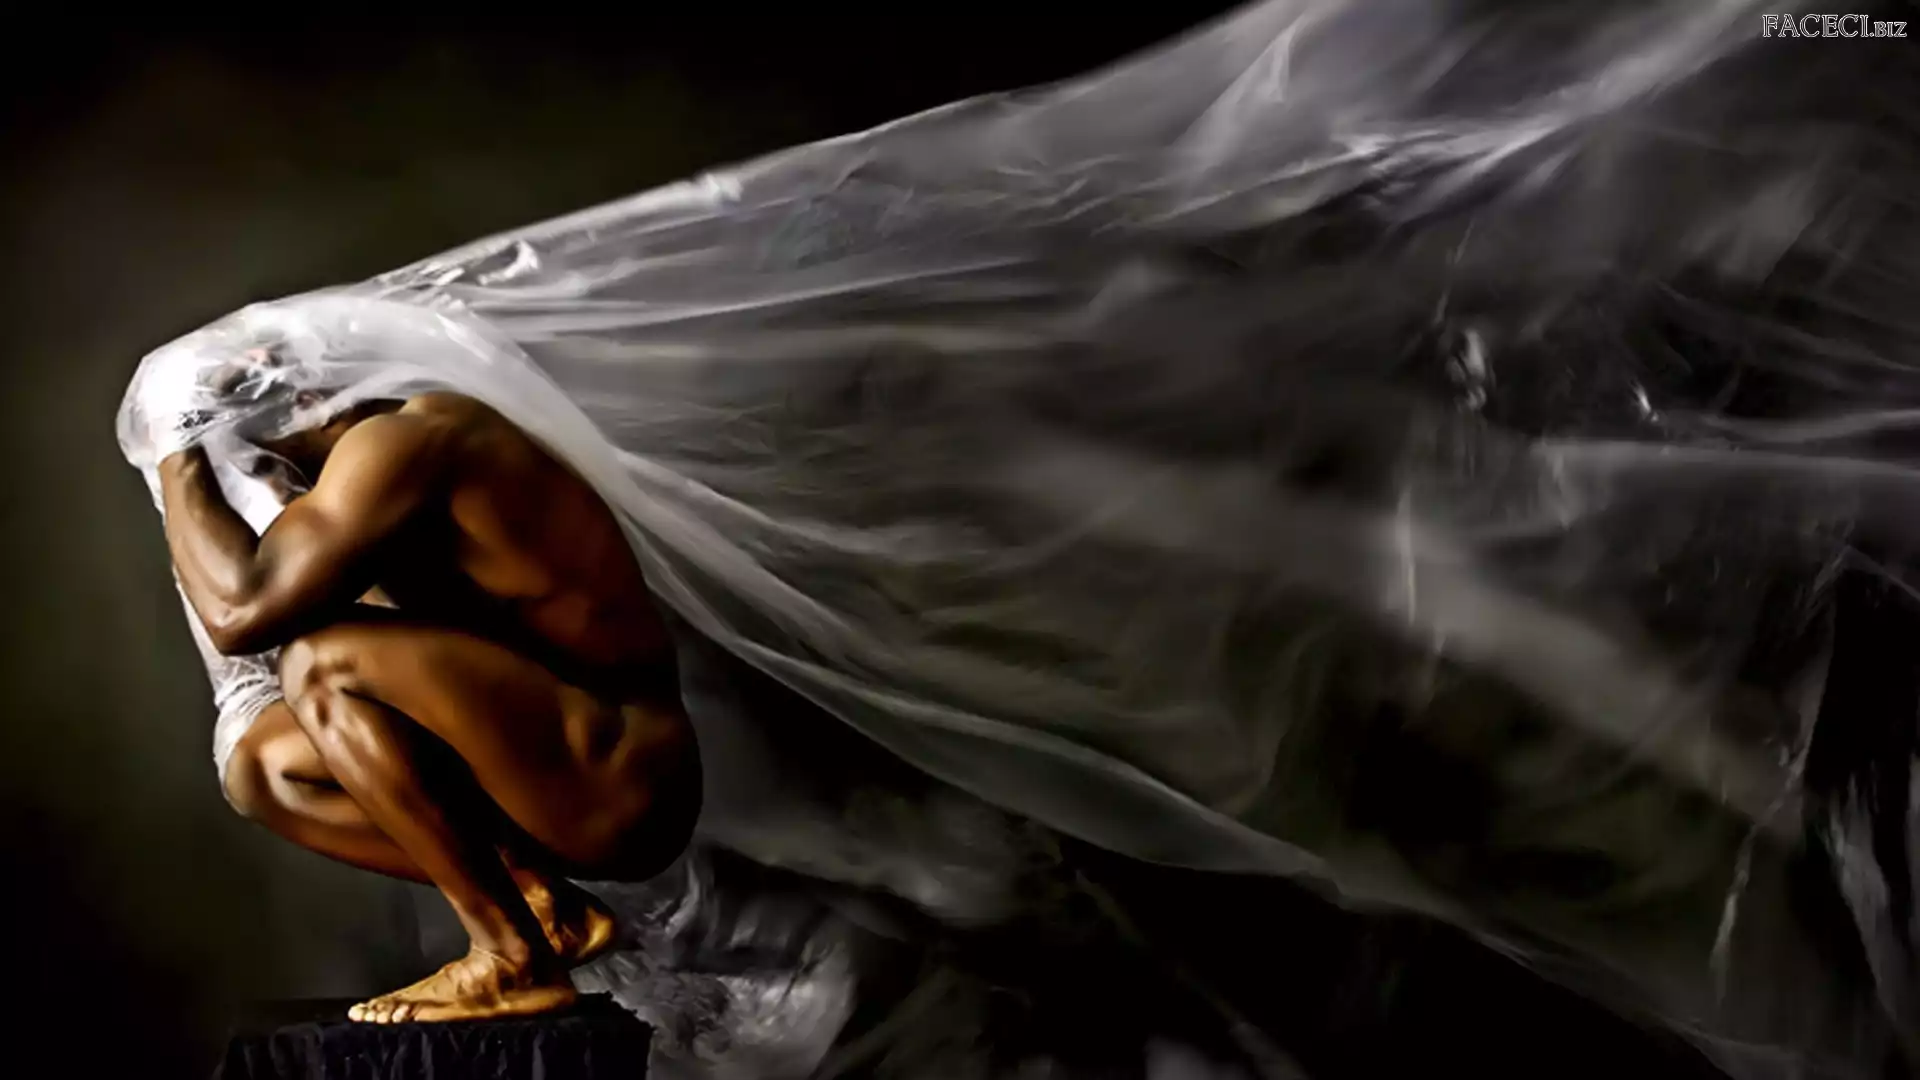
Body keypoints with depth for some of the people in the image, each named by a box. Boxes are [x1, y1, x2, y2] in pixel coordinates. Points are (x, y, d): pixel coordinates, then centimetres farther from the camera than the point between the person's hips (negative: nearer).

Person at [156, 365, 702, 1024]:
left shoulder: (400, 440, -13)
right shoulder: (419, 446, 16)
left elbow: (240, 612, -21)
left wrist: (178, 461, -5)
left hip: (618, 787, -10)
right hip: (586, 791, 10)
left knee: (318, 664, -21)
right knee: (263, 766, 11)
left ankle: (513, 958, -11)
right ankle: (545, 911, 3)